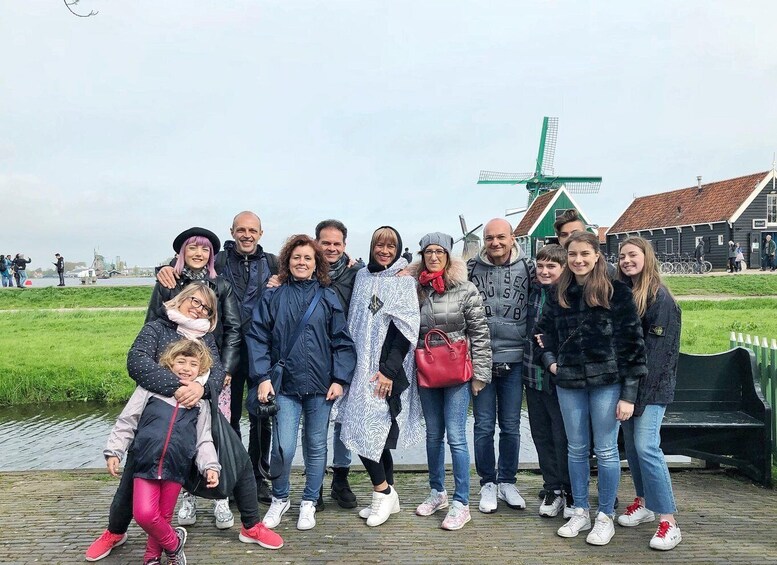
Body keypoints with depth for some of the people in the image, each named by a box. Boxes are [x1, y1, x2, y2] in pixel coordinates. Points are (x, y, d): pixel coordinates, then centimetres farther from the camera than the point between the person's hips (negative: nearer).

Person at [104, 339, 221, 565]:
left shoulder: (200, 402, 8)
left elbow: (204, 440, 7)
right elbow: (126, 422, 5)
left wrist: (210, 466, -6)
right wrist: (114, 451, -2)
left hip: (176, 469, 1)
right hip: (145, 464, -1)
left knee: (163, 518, 10)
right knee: (144, 514, -14)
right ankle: (174, 543, 13)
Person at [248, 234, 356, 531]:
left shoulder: (328, 297, 5)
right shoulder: (273, 297, 3)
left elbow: (342, 341, 4)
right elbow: (257, 337, 1)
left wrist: (339, 379, -3)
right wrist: (262, 377, -7)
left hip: (321, 385, 1)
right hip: (285, 384, -1)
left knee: (316, 446, 10)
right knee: (283, 448, -6)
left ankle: (308, 504, 28)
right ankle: (279, 498, 21)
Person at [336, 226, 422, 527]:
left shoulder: (404, 281, -4)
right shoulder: (362, 277, 11)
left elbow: (405, 330, -10)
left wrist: (389, 370, -16)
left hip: (389, 367, -5)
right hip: (362, 365, 5)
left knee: (367, 428, -9)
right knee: (377, 430, 9)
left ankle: (383, 491, 10)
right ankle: (388, 497, 20)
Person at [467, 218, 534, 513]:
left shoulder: (527, 268, 0)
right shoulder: (471, 268, 0)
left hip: (514, 359, 1)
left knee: (511, 426, 11)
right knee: (484, 426, 7)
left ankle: (507, 481, 27)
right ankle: (488, 483, 23)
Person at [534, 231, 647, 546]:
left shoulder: (617, 292, -7)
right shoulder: (560, 293, 7)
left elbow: (633, 343, -9)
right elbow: (543, 330, 21)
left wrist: (629, 393, -12)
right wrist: (549, 360, 3)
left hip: (607, 382, -4)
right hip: (569, 383, 4)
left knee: (605, 450, 6)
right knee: (576, 449, 14)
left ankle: (605, 517, 23)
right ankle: (580, 512, 28)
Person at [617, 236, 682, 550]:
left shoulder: (660, 297, -9)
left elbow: (657, 347, -15)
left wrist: (640, 387, -18)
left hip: (651, 385, -7)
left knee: (646, 446, -12)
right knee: (631, 444, 12)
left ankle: (668, 522, -5)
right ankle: (644, 503, 26)